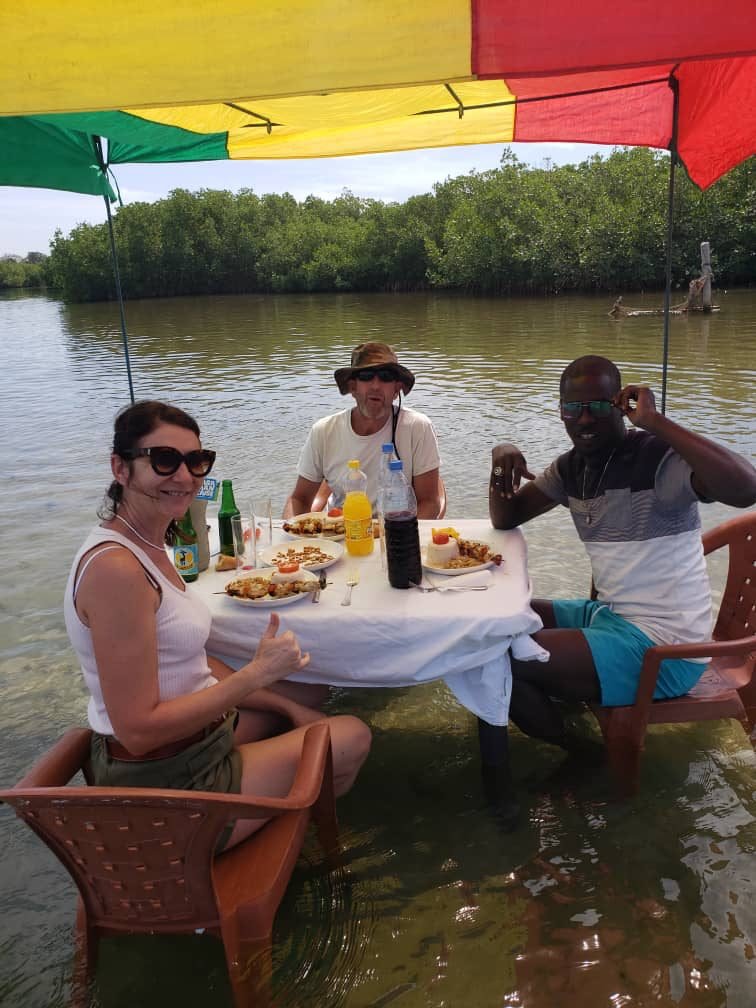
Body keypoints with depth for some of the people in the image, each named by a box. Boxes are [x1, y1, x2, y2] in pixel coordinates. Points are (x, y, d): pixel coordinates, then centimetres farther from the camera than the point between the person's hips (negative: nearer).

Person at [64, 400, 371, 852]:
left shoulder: (147, 545, 4)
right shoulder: (115, 567, -27)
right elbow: (139, 731, -28)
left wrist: (287, 707, 5)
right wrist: (257, 672, -24)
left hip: (193, 740, 10)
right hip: (165, 785, -9)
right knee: (354, 736, 3)